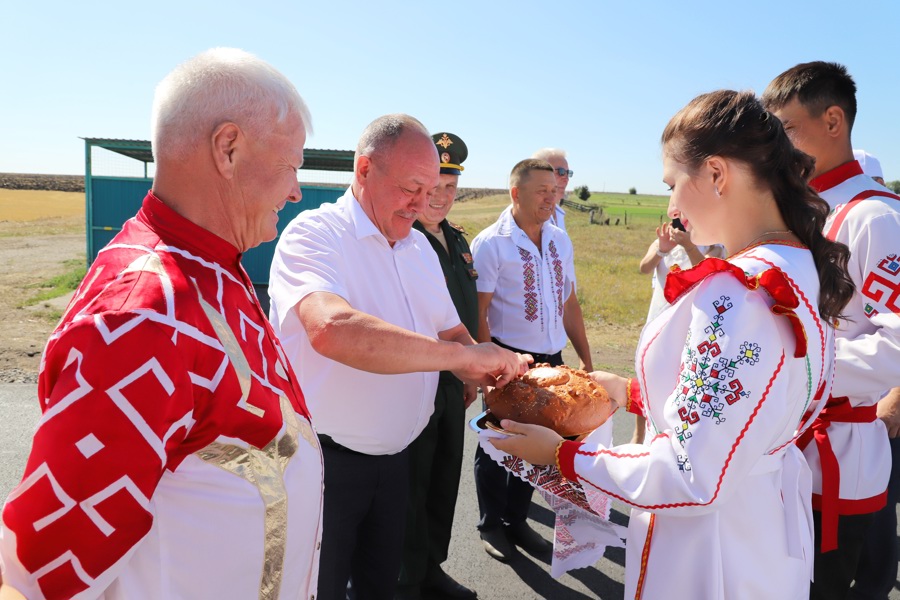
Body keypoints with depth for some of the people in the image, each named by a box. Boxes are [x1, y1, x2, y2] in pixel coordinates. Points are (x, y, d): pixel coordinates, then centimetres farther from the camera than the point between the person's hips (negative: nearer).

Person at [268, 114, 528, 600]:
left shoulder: (419, 246, 8)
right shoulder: (314, 233, -17)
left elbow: (450, 331, 12)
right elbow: (332, 329, -37)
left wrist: (499, 376, -8)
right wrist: (462, 354, -34)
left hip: (394, 458, 7)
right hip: (324, 461, -6)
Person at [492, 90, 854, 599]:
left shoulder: (735, 296, -30)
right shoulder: (803, 269, -1)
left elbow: (692, 480, -27)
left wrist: (563, 454, -17)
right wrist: (630, 392, 13)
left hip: (713, 546, -8)